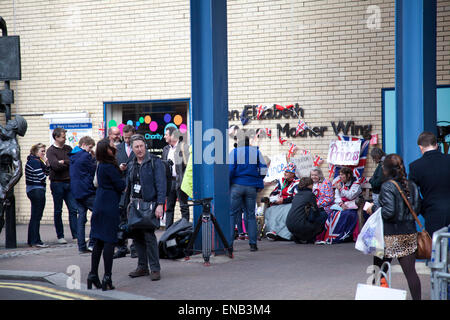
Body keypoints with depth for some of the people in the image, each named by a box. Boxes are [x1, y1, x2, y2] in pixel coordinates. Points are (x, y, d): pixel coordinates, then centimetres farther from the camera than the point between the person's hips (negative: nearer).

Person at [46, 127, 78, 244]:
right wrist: (69, 163, -8)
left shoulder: (68, 148, 12)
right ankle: (60, 236, 11)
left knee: (73, 209, 0)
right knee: (58, 211, 4)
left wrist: (63, 162, -10)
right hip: (57, 183, -4)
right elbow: (56, 166, -18)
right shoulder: (51, 151, -5)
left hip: (69, 182, 4)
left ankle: (76, 235, 4)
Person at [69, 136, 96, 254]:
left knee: (81, 216, 9)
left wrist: (92, 157, 12)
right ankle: (92, 243, -7)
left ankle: (81, 246, 6)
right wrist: (94, 158, 5)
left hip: (76, 191, 9)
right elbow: (95, 170, -7)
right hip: (87, 191, -9)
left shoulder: (72, 156, 15)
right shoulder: (85, 156, -13)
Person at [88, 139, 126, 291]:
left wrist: (120, 170, 10)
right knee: (109, 241, -5)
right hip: (110, 206, -9)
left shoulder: (101, 166, 12)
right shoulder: (109, 167, -16)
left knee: (98, 242, 11)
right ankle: (107, 277, -4)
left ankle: (93, 275, 15)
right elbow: (121, 186, -13)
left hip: (99, 206, 9)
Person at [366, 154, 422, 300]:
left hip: (390, 235, -5)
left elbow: (388, 212, -19)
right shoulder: (412, 185, 6)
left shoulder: (388, 186, -12)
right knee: (410, 271, 5)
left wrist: (373, 209, -4)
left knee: (378, 270, 6)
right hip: (409, 233, 5)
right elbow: (417, 208, 8)